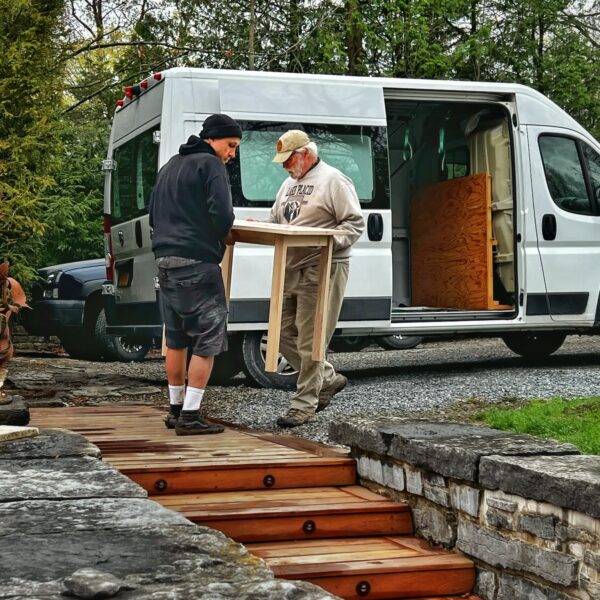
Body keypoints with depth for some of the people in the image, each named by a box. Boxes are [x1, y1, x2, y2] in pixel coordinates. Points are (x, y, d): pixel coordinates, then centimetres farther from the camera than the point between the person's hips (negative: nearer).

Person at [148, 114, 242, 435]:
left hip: (165, 263, 9)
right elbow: (222, 217, -15)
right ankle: (190, 416, -5)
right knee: (207, 340, -3)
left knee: (176, 340, 16)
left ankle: (175, 410, 23)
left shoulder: (169, 167, 23)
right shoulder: (210, 164, -5)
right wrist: (219, 236, 4)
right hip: (197, 264, -9)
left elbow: (154, 216, 26)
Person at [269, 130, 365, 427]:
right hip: (290, 269, 9)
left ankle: (304, 405, 2)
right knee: (283, 334, 8)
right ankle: (328, 379, 25)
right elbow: (275, 222, 25)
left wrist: (328, 242, -24)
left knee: (310, 341, -6)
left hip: (322, 270, -9)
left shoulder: (333, 180, -6)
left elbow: (355, 223, -10)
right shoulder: (289, 184, 20)